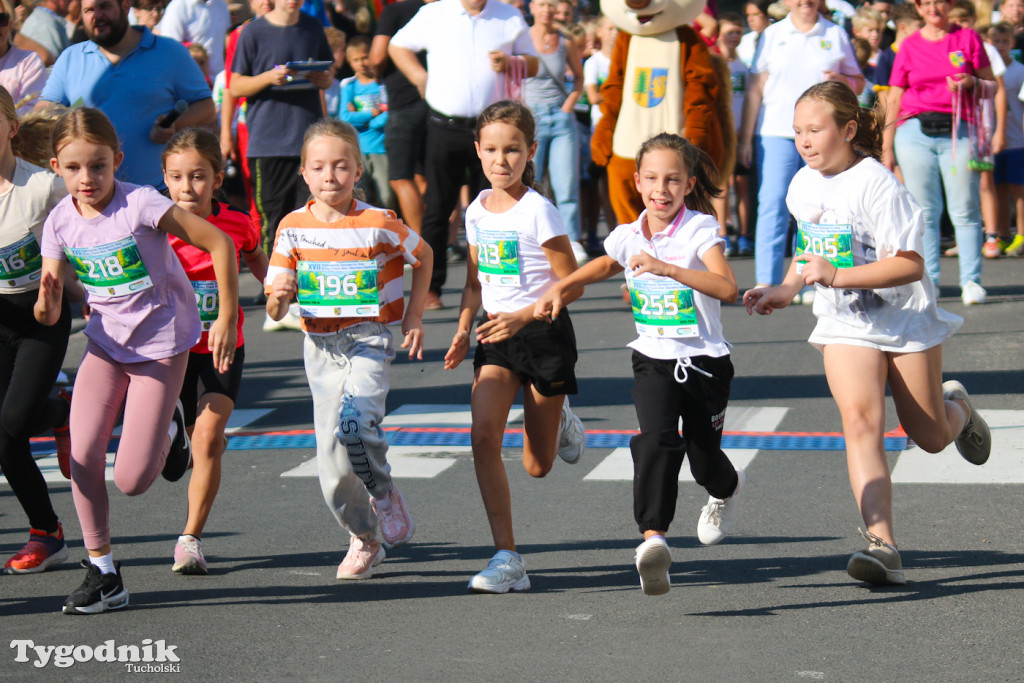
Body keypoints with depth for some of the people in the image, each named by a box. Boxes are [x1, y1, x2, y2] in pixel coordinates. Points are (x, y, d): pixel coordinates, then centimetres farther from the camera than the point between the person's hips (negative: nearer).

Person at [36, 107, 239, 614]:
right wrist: (46, 302, -30)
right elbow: (49, 313, -5)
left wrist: (227, 319, -15)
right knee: (82, 457, -10)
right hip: (106, 344, 4)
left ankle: (166, 430, 25)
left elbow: (219, 243, -16)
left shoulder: (141, 205, -20)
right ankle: (102, 572, 5)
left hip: (161, 344, -4)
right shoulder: (61, 222, -5)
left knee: (132, 481, -9)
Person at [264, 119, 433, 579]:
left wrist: (414, 317, 6)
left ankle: (384, 493, 0)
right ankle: (363, 539, 25)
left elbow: (423, 256, 11)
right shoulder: (293, 228, -1)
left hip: (369, 339, -3)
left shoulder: (378, 224, -8)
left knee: (354, 424, -30)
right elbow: (275, 311, 2)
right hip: (320, 346, 3)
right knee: (333, 473, 1)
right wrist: (279, 296, -21)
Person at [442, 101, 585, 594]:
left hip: (545, 335, -4)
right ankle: (507, 559, -13)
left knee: (537, 466, 5)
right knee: (483, 436, -17)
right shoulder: (477, 211, 5)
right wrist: (463, 332, 3)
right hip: (497, 335, 5)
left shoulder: (538, 211, -13)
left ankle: (559, 423, 42)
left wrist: (521, 316, -23)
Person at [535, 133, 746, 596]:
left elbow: (727, 287, -30)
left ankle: (727, 489, 48)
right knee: (656, 439, -23)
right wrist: (560, 289, 16)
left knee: (704, 458, 10)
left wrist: (667, 268, -39)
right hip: (653, 360, 2)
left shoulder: (701, 229, -12)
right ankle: (653, 537, -34)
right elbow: (606, 266, 28)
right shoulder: (629, 236, 3)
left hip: (704, 361, -2)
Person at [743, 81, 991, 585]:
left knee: (930, 436, 10)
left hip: (906, 318, -4)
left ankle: (958, 408, 49)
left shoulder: (876, 184, -20)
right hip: (845, 326, 4)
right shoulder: (803, 186, 1)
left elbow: (911, 264, -24)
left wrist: (837, 276, -32)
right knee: (860, 418, -20)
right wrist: (786, 289, 7)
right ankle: (882, 544, -28)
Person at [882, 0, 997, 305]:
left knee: (965, 209, -4)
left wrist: (971, 83, -11)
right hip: (915, 131, 1)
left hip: (958, 131, -1)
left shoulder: (968, 38, 9)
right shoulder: (909, 46, 12)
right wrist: (887, 147, 10)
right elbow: (894, 99, 14)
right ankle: (926, 280, 5)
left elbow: (992, 86, 11)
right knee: (924, 211, 0)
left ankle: (971, 281, 1)